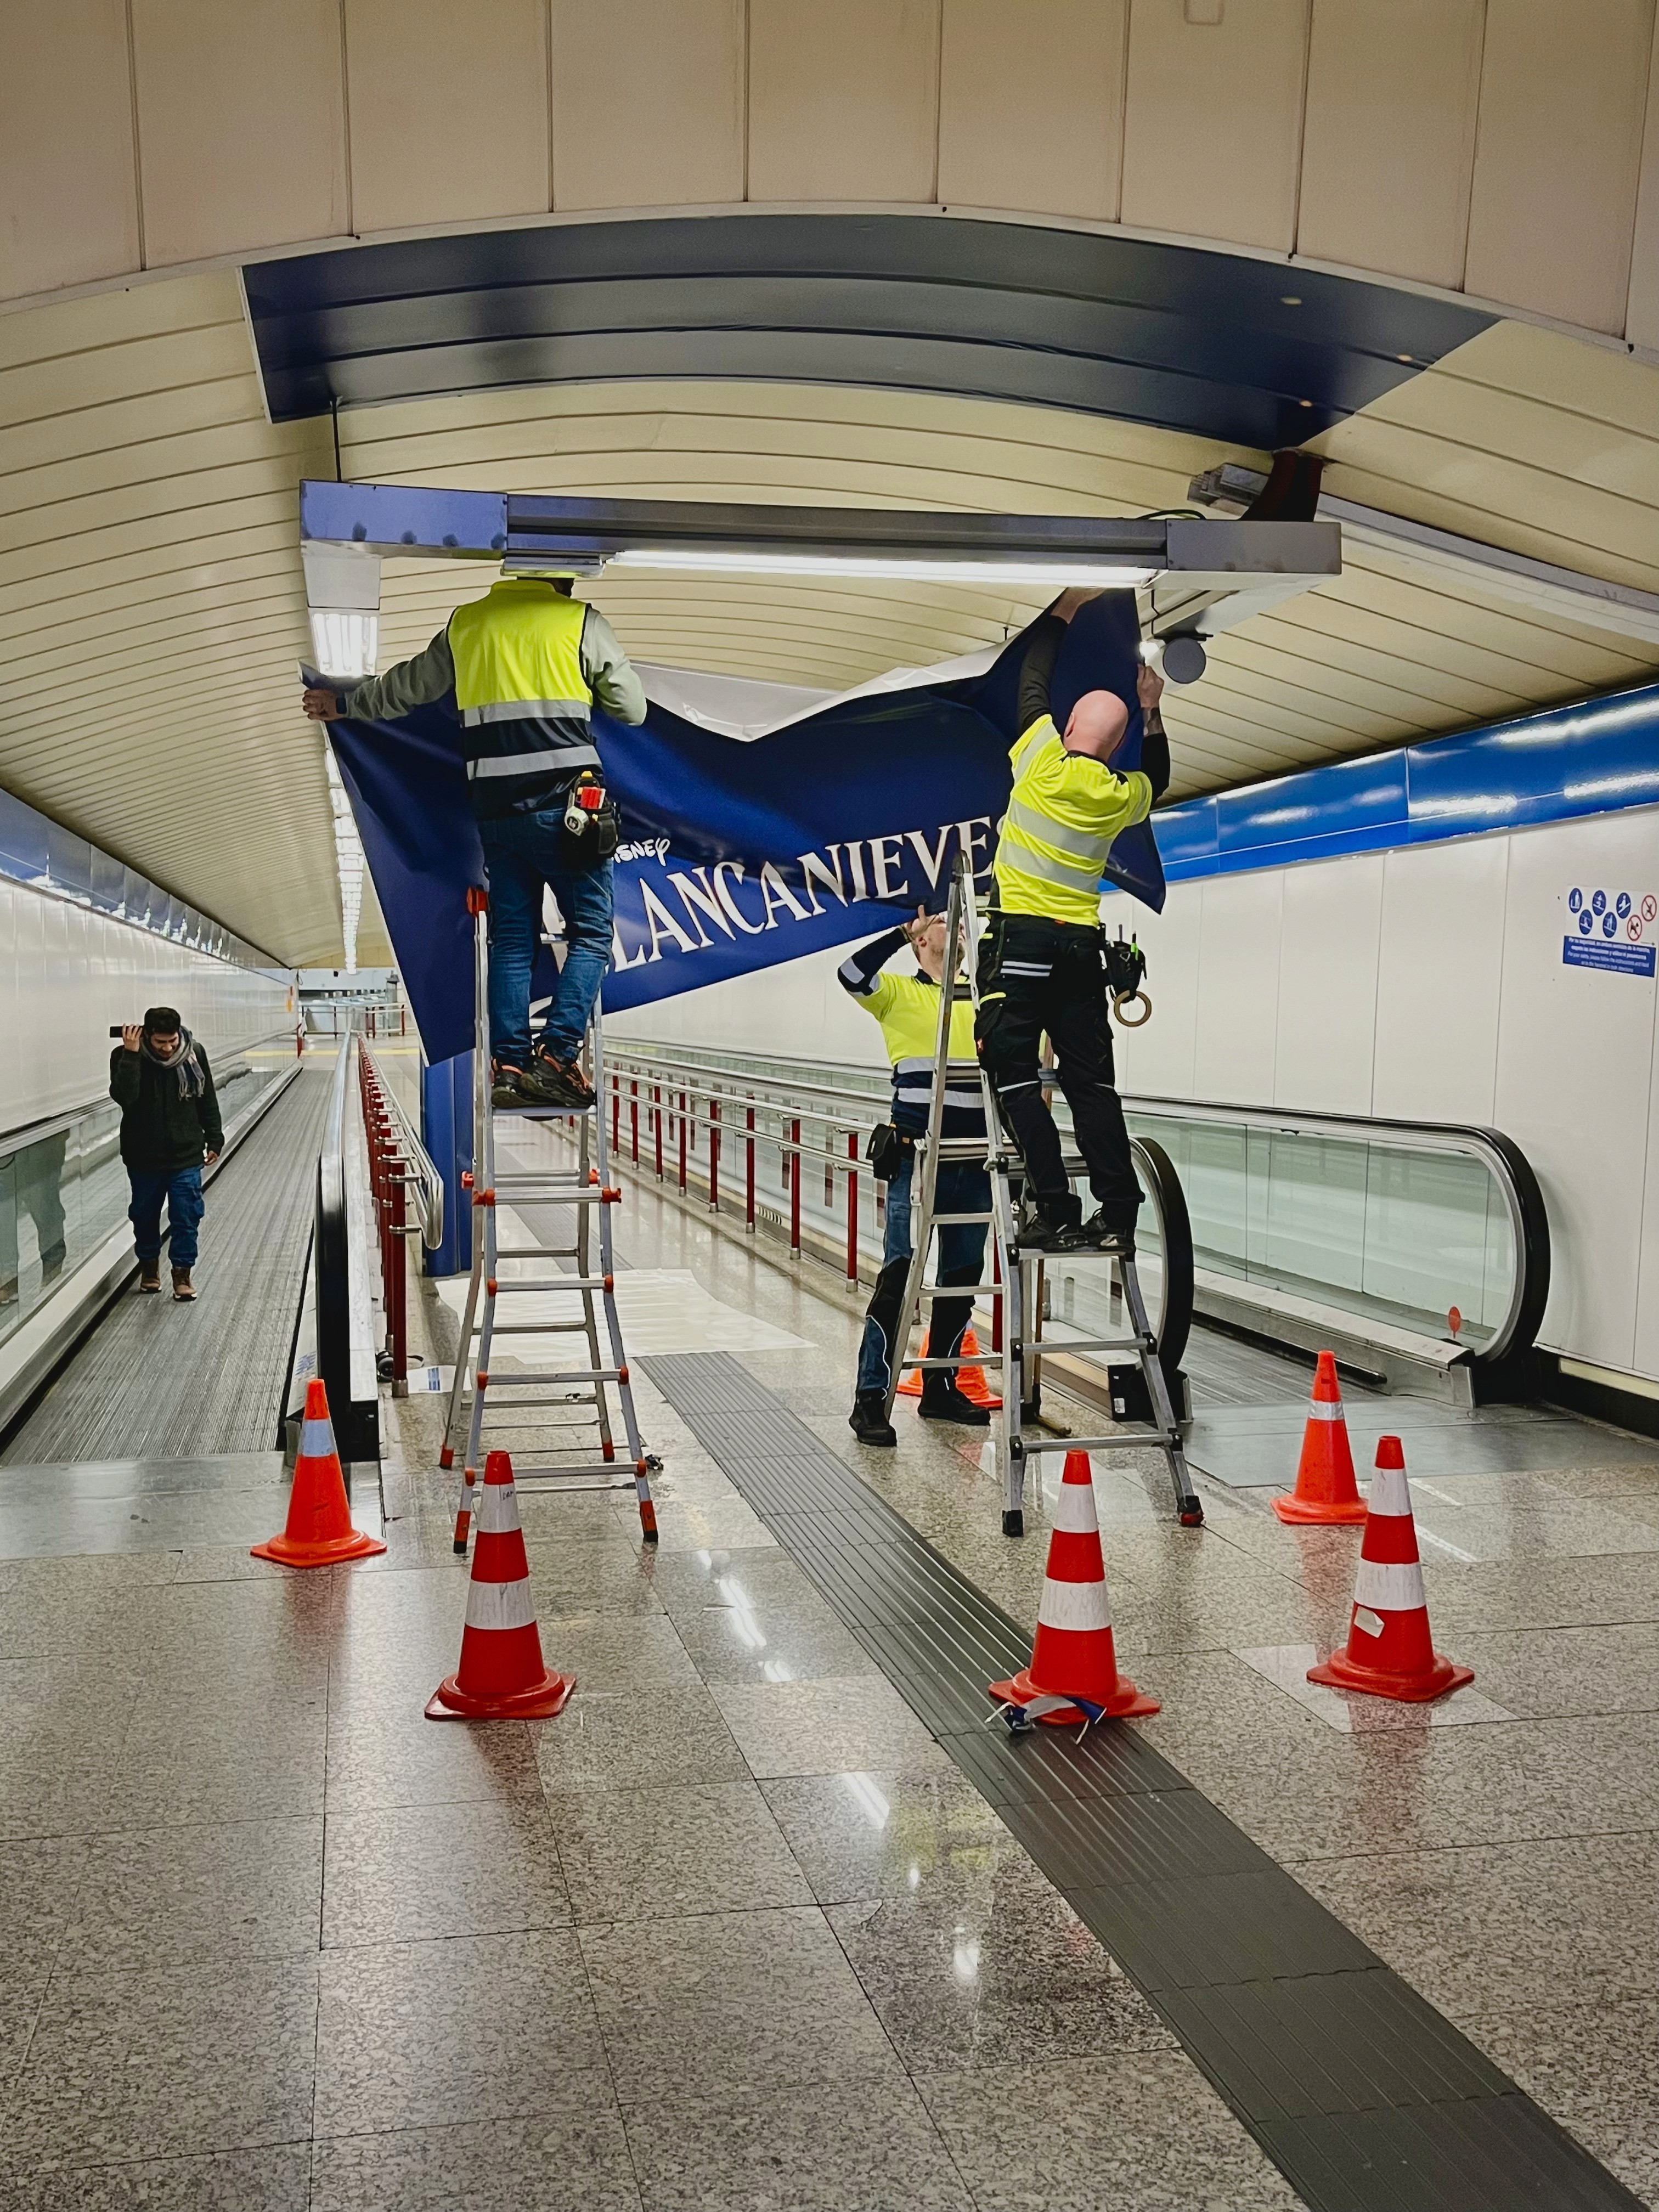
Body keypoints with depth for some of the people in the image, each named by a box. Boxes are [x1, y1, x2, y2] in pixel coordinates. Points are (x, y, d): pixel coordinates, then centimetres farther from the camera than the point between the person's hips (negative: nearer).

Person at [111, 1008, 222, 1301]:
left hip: (187, 1156, 0)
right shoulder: (125, 1056, -11)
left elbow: (208, 1100, 5)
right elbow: (124, 1097, -27)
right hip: (144, 1156, 0)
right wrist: (131, 1055, -31)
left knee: (187, 1216, 1)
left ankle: (182, 1273, 14)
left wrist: (214, 1139, 7)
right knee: (145, 1214, 15)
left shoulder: (194, 1054, -6)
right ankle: (149, 1265, 36)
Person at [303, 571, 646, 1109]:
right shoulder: (580, 621, 4)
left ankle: (509, 1065, 4)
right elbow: (632, 707, 8)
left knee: (511, 938, 11)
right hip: (564, 802, -4)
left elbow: (407, 686, 27)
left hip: (494, 806, 4)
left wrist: (346, 705, 45)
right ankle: (558, 1057, -13)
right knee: (590, 933, 1)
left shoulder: (466, 622, 15)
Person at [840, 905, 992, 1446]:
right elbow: (852, 974, -17)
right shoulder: (901, 994, 1)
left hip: (973, 1164, 5)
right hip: (916, 1161, -5)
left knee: (962, 1279, 11)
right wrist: (903, 932, -13)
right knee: (898, 1275, -9)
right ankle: (870, 1398, -4)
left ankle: (940, 1388, 24)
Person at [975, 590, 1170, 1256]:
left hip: (1023, 935, -5)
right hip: (1083, 944, 5)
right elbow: (1157, 781, 33)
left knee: (1013, 1067, -3)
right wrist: (1152, 714, 32)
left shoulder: (1044, 763, -4)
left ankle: (1053, 1206, -11)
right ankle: (1118, 1217, 6)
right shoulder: (1119, 796, 7)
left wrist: (1063, 612, 24)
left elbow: (1033, 683, 12)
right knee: (1091, 1080, 7)